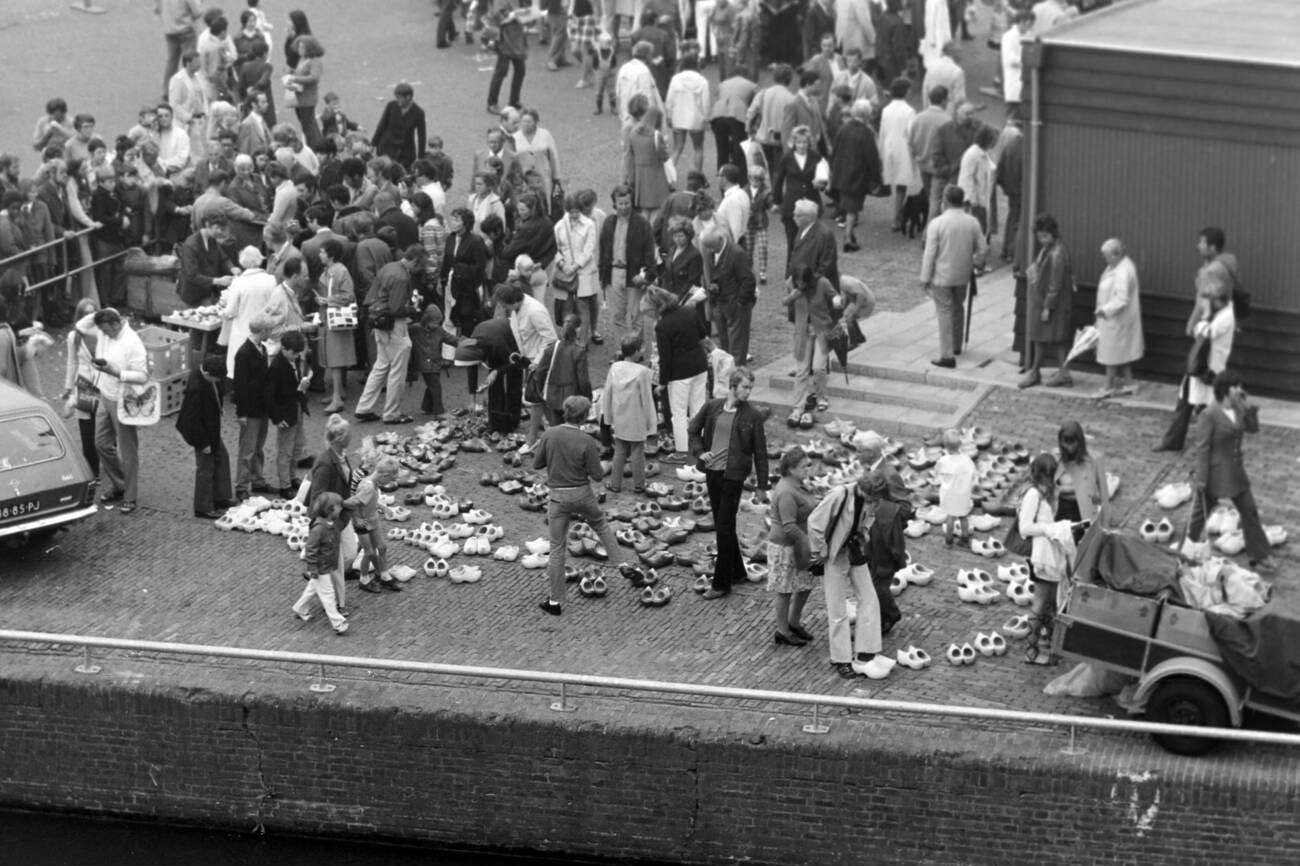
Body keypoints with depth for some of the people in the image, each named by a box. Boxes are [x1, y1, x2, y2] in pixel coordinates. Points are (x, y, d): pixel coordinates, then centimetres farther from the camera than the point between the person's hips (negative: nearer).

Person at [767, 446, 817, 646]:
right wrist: (808, 544, -24)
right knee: (785, 590, 4)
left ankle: (794, 623, 33)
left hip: (800, 545, 10)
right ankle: (783, 632, 17)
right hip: (785, 547, -10)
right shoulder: (786, 493, -25)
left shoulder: (796, 485, 6)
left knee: (806, 585, 16)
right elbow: (789, 526, -28)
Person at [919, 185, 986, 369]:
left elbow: (930, 253, -13)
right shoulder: (972, 222, -3)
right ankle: (957, 345, 39)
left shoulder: (937, 223, -15)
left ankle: (947, 355, -2)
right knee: (957, 308, 23)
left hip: (941, 276, -4)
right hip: (963, 275, 4)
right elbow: (983, 249, 2)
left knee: (944, 312, 0)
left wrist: (925, 278, -6)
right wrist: (974, 264, 20)